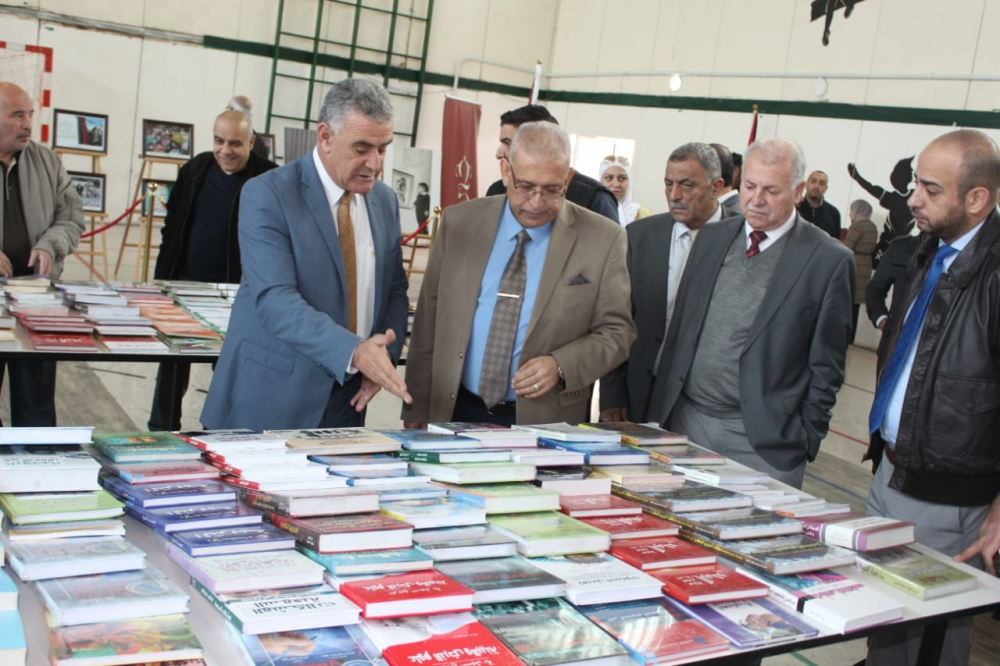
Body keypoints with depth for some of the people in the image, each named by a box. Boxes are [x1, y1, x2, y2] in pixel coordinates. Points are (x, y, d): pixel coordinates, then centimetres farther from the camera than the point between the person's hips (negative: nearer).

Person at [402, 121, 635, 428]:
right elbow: (428, 321, 3)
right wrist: (417, 410, 3)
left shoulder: (603, 239, -7)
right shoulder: (458, 223, -1)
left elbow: (616, 332, -1)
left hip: (545, 424, -1)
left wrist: (561, 366, -19)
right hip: (457, 414, 2)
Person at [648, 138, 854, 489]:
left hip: (763, 438, -4)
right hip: (684, 420, 4)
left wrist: (806, 439, -4)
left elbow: (827, 366, -3)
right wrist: (660, 411, 9)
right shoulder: (711, 238, 9)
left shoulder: (829, 260, -5)